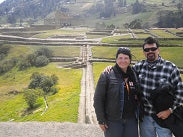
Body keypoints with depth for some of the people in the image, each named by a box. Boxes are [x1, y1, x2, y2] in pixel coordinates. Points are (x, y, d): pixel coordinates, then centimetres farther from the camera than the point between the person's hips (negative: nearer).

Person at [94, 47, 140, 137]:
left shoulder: (133, 75, 5)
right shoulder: (107, 75, -9)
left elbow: (137, 97, 14)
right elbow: (98, 99, -9)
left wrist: (137, 116, 4)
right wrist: (101, 120, -10)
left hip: (131, 120, 4)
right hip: (113, 121, -4)